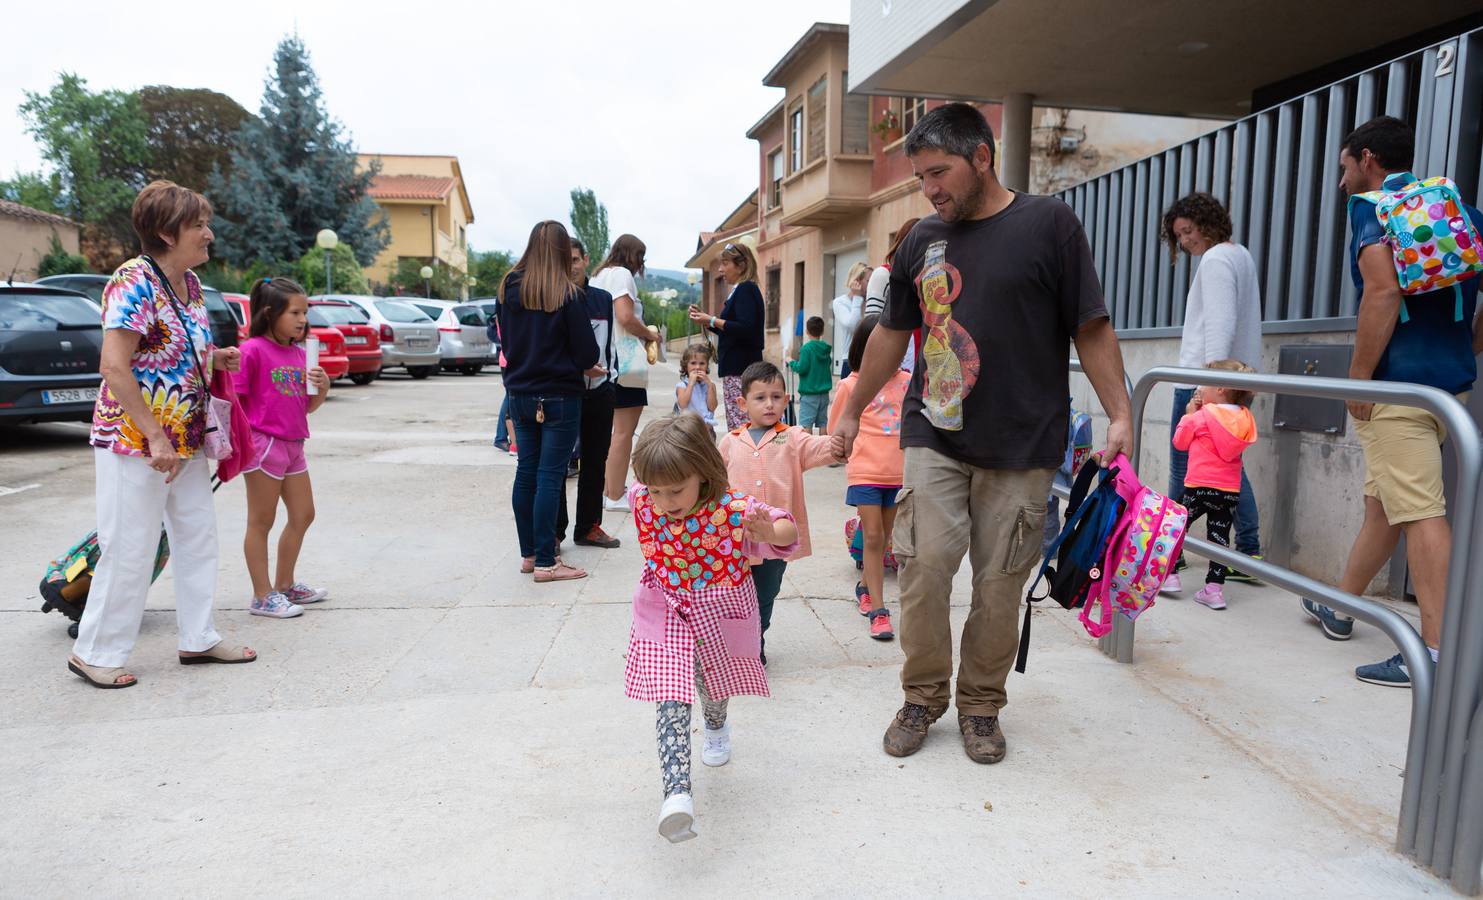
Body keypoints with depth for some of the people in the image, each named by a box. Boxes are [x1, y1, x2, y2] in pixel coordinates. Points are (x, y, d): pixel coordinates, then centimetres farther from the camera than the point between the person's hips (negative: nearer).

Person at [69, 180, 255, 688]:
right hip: (134, 439, -9)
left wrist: (216, 359, 3)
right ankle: (95, 653, 17)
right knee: (130, 551, 0)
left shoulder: (189, 282, 9)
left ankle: (198, 639, 25)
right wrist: (155, 438, -24)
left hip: (186, 440, 9)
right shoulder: (135, 281, -17)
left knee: (198, 538, 13)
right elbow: (114, 366, -23)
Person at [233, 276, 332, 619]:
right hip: (263, 444, -8)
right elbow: (233, 398, -13)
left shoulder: (298, 353, 11)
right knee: (261, 523, 2)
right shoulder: (253, 349, -11)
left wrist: (323, 388, -4)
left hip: (293, 445, 8)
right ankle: (263, 597, 12)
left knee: (303, 516, 15)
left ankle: (285, 585, 31)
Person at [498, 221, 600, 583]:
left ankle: (528, 554, 21)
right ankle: (545, 563, 2)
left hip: (520, 394, 5)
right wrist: (583, 366, 11)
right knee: (550, 476, -2)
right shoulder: (568, 295, -13)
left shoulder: (509, 288, 2)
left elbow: (505, 340, 13)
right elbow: (588, 353, -10)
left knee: (526, 473, 12)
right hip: (559, 397, -5)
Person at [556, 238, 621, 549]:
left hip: (599, 392, 5)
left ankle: (588, 526, 22)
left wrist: (607, 372, 10)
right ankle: (554, 530, 8)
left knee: (595, 462, 10)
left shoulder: (604, 299, 11)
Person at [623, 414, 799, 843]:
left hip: (718, 614, 0)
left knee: (713, 685, 24)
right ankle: (677, 793, -20)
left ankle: (716, 727, 59)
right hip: (665, 617, 1)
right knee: (670, 699, -15)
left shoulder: (733, 509, -28)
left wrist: (770, 531, -50)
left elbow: (787, 533, -31)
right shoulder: (644, 504, -16)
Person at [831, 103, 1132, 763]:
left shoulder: (1048, 224, 1)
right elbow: (892, 334, 19)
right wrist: (851, 412, 22)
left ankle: (980, 706, 23)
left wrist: (1120, 413, -7)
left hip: (1022, 446, -2)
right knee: (923, 567, -6)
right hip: (933, 439, 3)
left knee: (999, 585, 3)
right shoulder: (923, 241, 11)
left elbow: (1091, 328, 1)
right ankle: (923, 697, 15)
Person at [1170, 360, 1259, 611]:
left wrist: (1189, 415, 12)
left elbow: (1180, 442, 3)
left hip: (1199, 486, -5)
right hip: (1230, 490, 5)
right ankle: (1214, 588, 9)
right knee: (1220, 535, 9)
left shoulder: (1201, 417, -10)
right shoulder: (1243, 419, 6)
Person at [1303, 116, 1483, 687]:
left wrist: (1358, 379, -15)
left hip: (1397, 382, -9)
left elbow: (1384, 291, -19)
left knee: (1420, 513, -9)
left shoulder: (1371, 207, -5)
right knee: (1383, 501, 17)